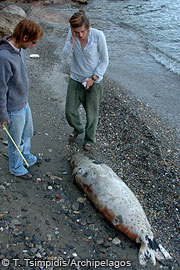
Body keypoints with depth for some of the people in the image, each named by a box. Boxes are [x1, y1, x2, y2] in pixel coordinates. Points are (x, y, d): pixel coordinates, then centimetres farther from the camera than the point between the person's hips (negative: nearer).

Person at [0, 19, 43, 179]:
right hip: (14, 109, -8)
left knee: (28, 133, 28)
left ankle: (27, 157, 53)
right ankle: (16, 168, 39)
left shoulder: (20, 48, -5)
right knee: (17, 141, 14)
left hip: (24, 102, 8)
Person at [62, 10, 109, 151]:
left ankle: (90, 138, 38)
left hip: (94, 81, -3)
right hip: (75, 79, 3)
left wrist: (93, 78, -17)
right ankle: (78, 129, 44)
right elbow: (65, 55, -16)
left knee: (92, 113, 11)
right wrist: (73, 38, -27)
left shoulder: (98, 35, -20)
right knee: (70, 112, 10)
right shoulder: (72, 33, -11)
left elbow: (104, 61, -10)